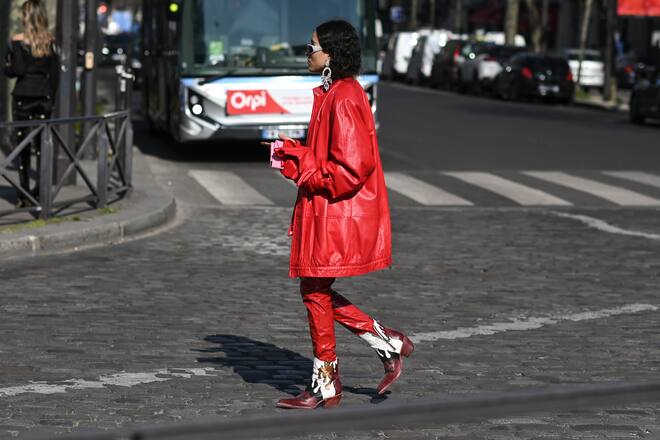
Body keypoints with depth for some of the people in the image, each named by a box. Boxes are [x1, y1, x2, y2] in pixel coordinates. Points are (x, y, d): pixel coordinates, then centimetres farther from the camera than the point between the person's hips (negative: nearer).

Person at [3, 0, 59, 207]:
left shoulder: (18, 41, -9)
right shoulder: (50, 41, 2)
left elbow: (13, 70, -12)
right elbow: (55, 73, 5)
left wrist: (7, 65, 10)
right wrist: (51, 98, 13)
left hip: (23, 95, -3)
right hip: (44, 94, 3)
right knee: (42, 143, 9)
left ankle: (24, 194, 0)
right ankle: (40, 191, 7)